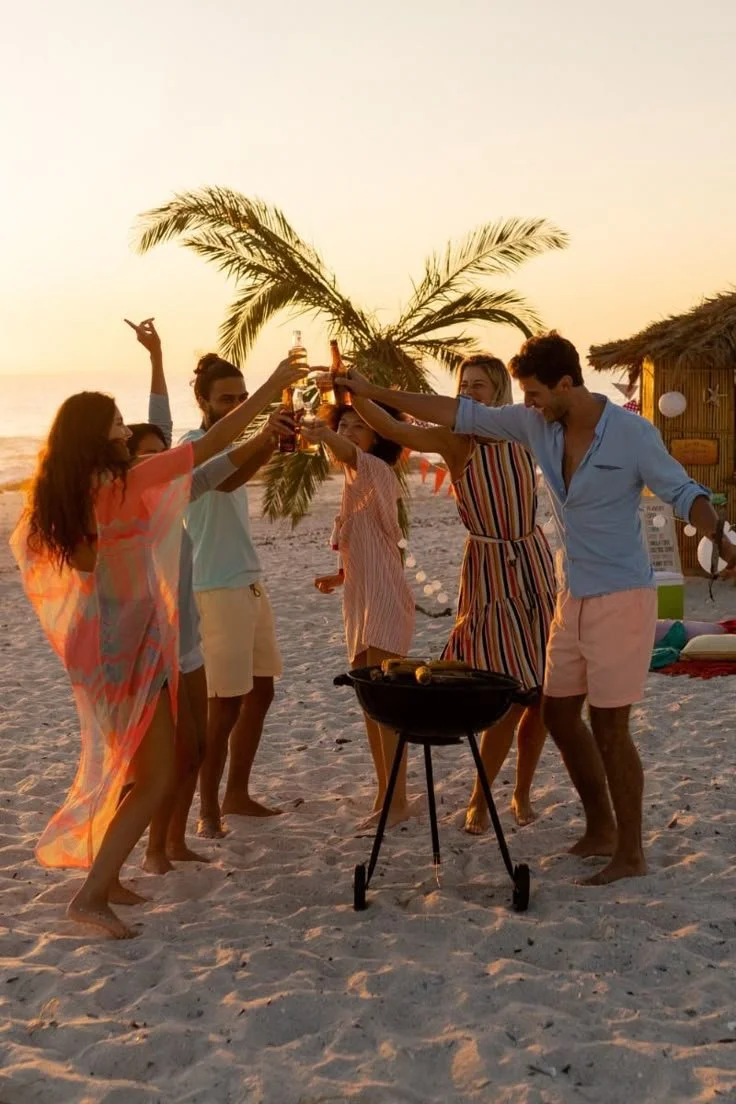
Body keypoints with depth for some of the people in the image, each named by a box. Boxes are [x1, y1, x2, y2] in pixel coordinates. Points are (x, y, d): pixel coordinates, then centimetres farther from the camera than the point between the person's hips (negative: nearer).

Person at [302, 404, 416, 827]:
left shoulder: (375, 468, -8)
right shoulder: (358, 480, 19)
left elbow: (350, 455, -34)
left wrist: (322, 436, -54)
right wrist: (342, 576, 13)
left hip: (385, 599, -10)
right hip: (361, 601, 10)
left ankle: (397, 800, -9)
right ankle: (385, 794, 19)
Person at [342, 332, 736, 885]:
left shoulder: (632, 433, -16)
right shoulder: (536, 423, 0)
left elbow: (684, 493, -11)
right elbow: (462, 414, 4)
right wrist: (374, 392, 4)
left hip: (622, 598, -7)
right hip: (573, 597, 7)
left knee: (609, 726, -3)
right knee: (560, 713, 12)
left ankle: (630, 853, 11)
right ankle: (601, 829, 29)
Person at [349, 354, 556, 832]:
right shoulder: (456, 441, -10)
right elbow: (390, 426, -21)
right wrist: (354, 391, -36)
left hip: (535, 565, 4)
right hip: (489, 572, -4)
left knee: (545, 692, 5)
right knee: (511, 695, -8)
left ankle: (523, 792, 24)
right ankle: (480, 800, 10)